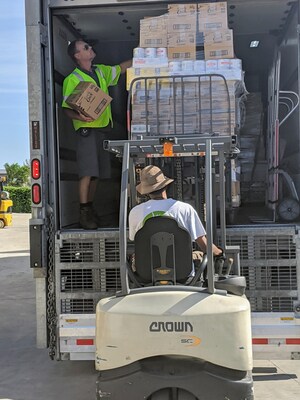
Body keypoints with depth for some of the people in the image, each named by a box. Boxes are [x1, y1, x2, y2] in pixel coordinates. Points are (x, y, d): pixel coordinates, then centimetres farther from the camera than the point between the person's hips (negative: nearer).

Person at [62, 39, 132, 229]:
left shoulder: (101, 71, 16)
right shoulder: (72, 79, -4)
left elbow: (121, 68, 30)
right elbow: (67, 108, -7)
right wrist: (79, 116, -26)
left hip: (104, 127, 7)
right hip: (87, 128, -7)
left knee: (97, 172, 7)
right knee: (88, 171, -14)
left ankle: (90, 210, 16)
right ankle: (84, 213, -10)